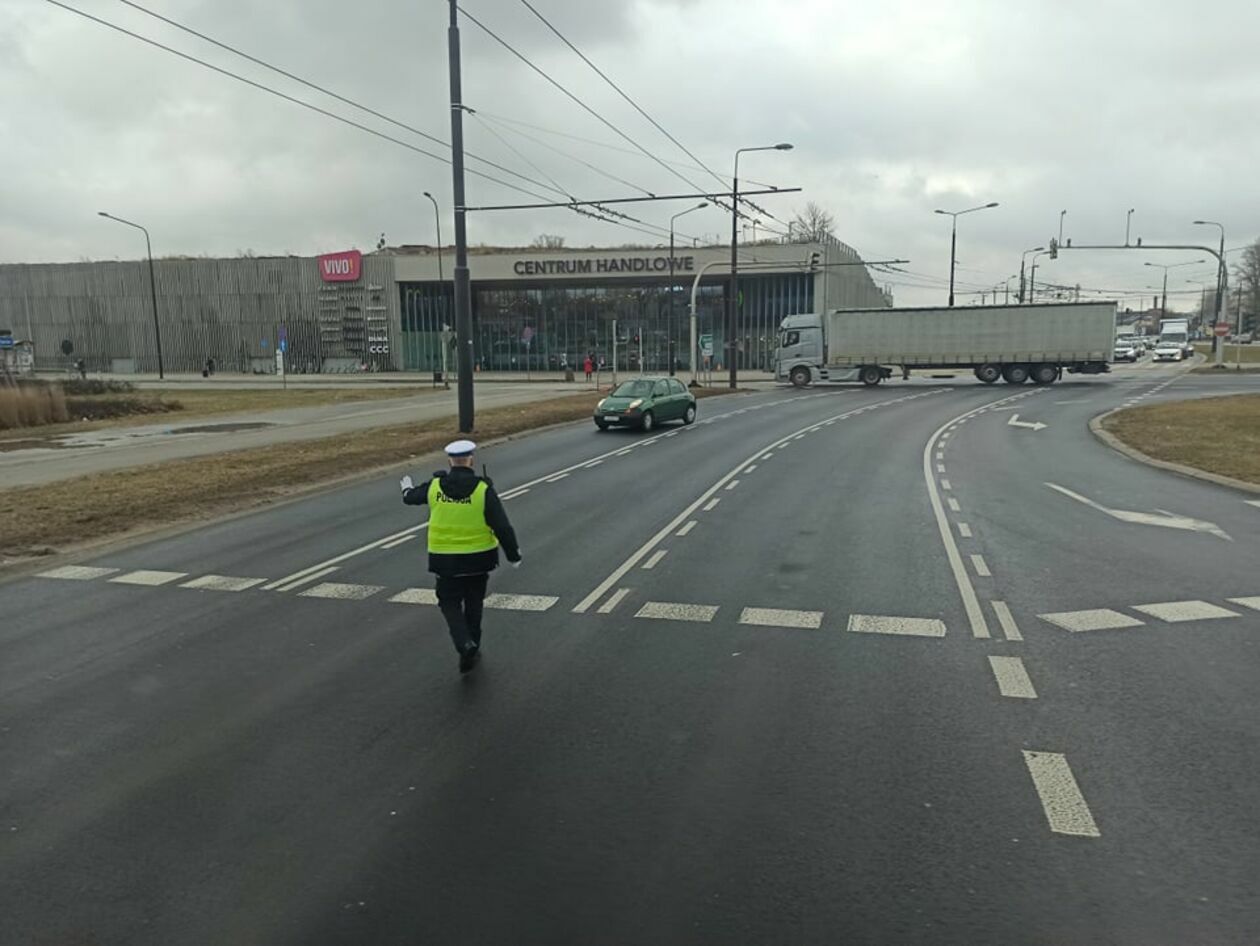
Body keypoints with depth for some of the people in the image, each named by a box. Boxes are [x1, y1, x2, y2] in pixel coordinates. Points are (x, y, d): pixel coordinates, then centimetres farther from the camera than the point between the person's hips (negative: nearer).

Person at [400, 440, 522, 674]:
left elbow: (412, 497, 16)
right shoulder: (483, 489, -14)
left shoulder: (434, 487, -6)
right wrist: (514, 555, -3)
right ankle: (472, 648, 29)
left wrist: (407, 489, 40)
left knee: (449, 603, 13)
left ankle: (465, 644, -9)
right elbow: (502, 526, -15)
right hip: (478, 558, 0)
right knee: (474, 604, 19)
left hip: (445, 560, 0)